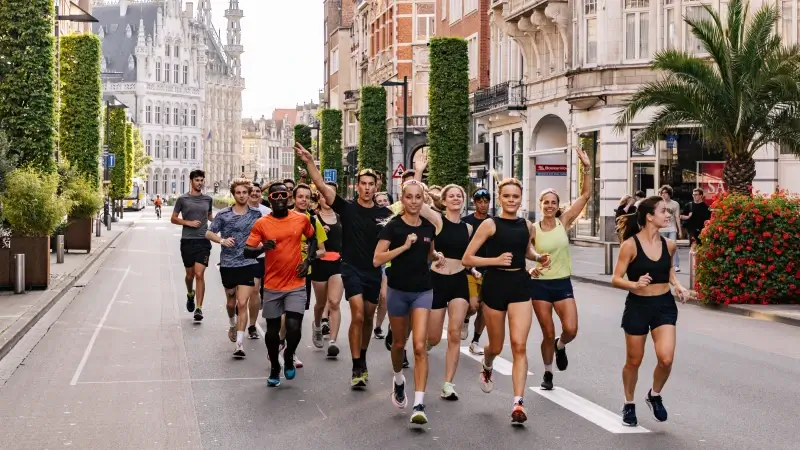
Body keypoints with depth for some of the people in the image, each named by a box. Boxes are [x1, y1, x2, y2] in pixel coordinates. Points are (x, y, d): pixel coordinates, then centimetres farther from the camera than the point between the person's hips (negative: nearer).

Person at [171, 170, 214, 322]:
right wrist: (189, 222, -11)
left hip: (203, 241, 0)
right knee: (190, 274, 13)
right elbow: (173, 219, 3)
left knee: (199, 275, -10)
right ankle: (190, 294, 45)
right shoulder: (182, 199, -1)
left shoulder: (208, 199, 8)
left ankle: (199, 308, -9)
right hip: (187, 241, 0)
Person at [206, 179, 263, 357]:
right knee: (231, 302, 17)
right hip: (228, 264, 2)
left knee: (242, 303, -11)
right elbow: (209, 233, 4)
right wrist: (222, 240, -14)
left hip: (248, 264, -1)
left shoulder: (256, 214, 1)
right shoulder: (223, 214, 0)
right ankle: (233, 325, 49)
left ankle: (240, 343, -11)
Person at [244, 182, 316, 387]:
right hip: (272, 286, 0)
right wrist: (262, 248, -27)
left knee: (294, 327, -13)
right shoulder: (261, 223, -5)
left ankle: (289, 356, 18)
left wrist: (307, 261, 4)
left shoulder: (302, 219, -1)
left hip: (296, 285, 0)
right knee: (272, 330, 7)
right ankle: (274, 368, 30)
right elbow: (247, 251, -7)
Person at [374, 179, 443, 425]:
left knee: (420, 346, -12)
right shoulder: (393, 226, -9)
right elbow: (377, 260, -16)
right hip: (398, 291, -1)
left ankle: (419, 405, -14)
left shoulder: (429, 227, 3)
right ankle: (398, 381, 46)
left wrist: (437, 257, 0)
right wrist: (404, 246, -23)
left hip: (422, 291, 1)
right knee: (399, 343, 14)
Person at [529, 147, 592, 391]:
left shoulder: (564, 222, -2)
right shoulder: (533, 229, -5)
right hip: (540, 285, -1)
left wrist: (587, 168, -16)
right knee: (548, 334, 3)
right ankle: (547, 373, 25)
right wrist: (530, 269, -20)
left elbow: (585, 195, -7)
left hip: (563, 283, 1)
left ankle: (560, 347, 23)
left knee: (571, 329, -14)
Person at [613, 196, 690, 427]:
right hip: (637, 306, -3)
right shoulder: (630, 245, -15)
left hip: (664, 305, 3)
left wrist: (678, 285, 3)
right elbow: (616, 279, -12)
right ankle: (629, 404, 33)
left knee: (666, 358, -13)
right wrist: (635, 284, -30)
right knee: (634, 361, 9)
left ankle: (655, 395, 17)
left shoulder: (669, 245, -1)